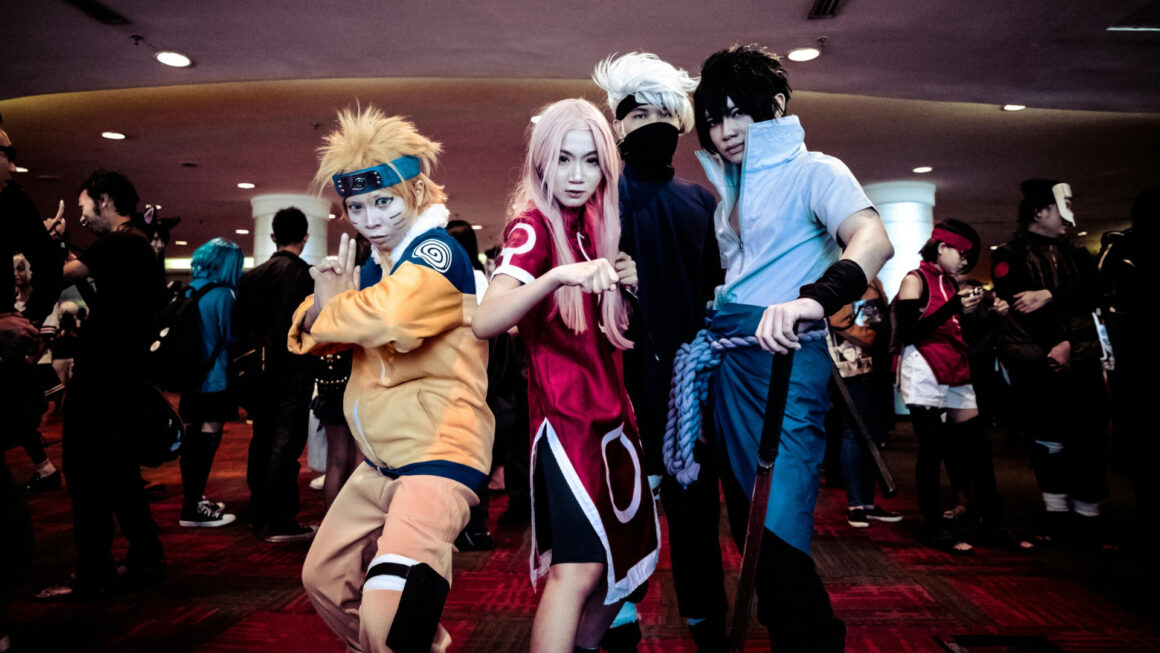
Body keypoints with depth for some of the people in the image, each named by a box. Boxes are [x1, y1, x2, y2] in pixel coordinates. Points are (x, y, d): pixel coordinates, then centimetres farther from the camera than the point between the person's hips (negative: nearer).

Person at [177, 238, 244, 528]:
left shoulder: (190, 291, 9)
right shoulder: (222, 294, -15)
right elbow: (230, 336, -12)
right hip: (215, 378, -8)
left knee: (192, 436, 16)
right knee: (208, 438, -3)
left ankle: (193, 498, 28)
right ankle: (193, 510, -1)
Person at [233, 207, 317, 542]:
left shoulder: (252, 276, 10)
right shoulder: (301, 274, -11)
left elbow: (239, 325, 11)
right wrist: (313, 363, -5)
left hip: (260, 371, 7)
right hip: (292, 372, -7)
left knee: (262, 441, 16)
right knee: (286, 445, -4)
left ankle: (259, 513, 26)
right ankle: (279, 521, -1)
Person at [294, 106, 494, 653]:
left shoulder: (437, 250, -15)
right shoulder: (377, 261, 13)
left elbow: (388, 315, -35)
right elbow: (321, 337, 14)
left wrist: (329, 309, -13)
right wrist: (321, 303, -9)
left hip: (438, 455, -10)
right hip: (382, 460, 10)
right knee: (324, 578, 23)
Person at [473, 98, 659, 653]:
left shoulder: (593, 226, 10)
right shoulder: (533, 226, -11)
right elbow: (485, 321, -28)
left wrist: (627, 284, 0)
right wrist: (558, 275, -43)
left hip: (610, 413, 8)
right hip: (566, 415, -8)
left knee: (633, 555, 17)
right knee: (578, 566, -14)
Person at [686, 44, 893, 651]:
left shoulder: (810, 170, -4)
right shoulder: (731, 192, 19)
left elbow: (873, 240, -23)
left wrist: (815, 298, -42)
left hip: (783, 359, -8)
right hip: (729, 361, 8)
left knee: (777, 535, -15)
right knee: (749, 524, 14)